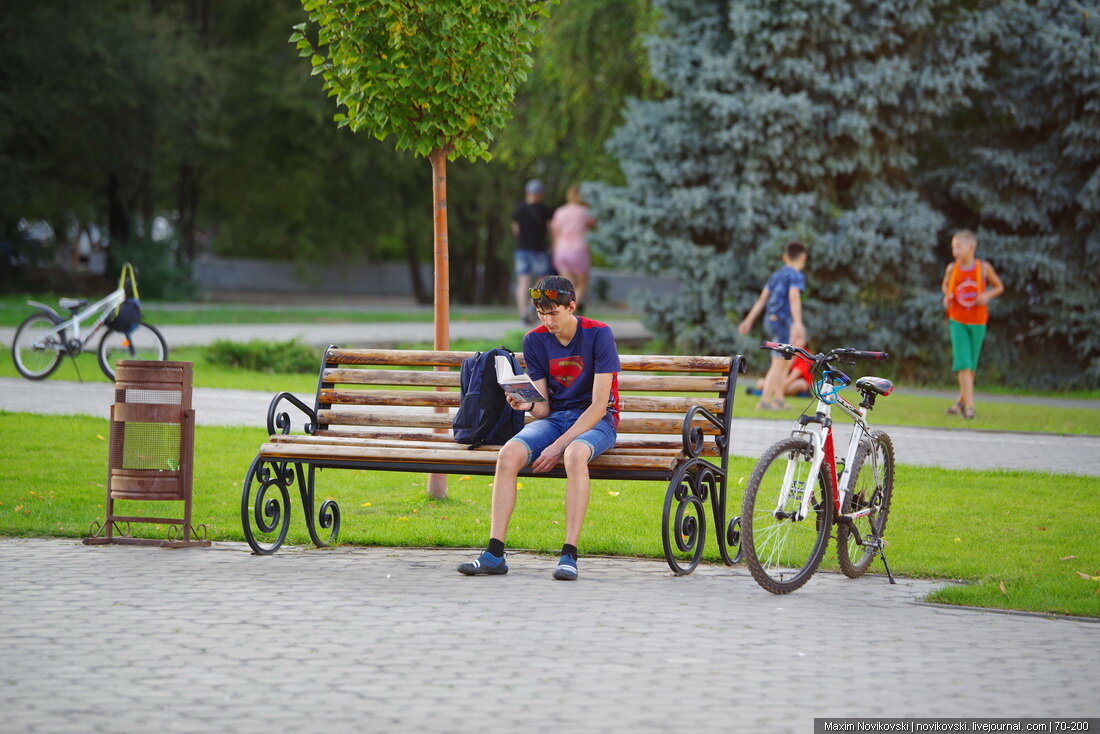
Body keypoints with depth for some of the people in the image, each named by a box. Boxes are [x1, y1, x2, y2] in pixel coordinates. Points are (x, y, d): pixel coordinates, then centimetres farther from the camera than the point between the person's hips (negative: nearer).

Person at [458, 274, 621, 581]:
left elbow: (599, 406, -15)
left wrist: (558, 446, -21)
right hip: (554, 418, 4)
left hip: (595, 421, -4)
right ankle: (494, 553, -28)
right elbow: (544, 407, 3)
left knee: (575, 454, -40)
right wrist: (528, 404, -22)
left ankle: (569, 554, -39)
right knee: (509, 454, -27)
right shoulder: (535, 340, 2)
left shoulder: (598, 335, -11)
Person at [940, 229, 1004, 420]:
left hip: (978, 321, 0)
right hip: (957, 320, 0)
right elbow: (945, 285, 17)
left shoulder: (984, 267, -6)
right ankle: (969, 406, -15)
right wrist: (946, 296, -4)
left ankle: (961, 401, 27)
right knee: (963, 363, -11)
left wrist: (988, 295, -14)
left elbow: (999, 286, 6)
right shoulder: (952, 269, -3)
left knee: (971, 364, 9)